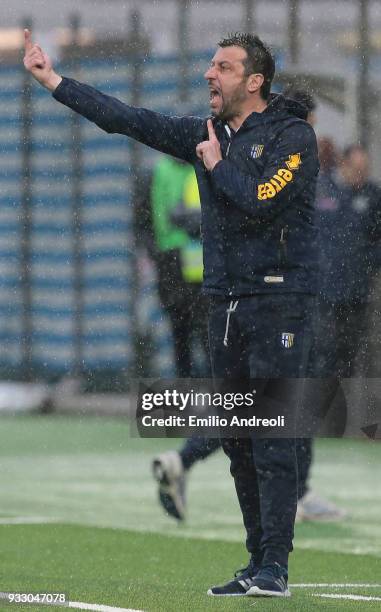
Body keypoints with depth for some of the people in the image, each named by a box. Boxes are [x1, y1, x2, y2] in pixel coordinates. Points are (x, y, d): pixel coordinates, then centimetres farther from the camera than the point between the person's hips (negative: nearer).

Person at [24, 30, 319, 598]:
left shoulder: (293, 137, -6)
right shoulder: (208, 133, 13)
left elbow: (260, 202, -21)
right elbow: (127, 119, 12)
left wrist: (217, 165, -5)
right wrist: (51, 78, 11)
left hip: (279, 301, -7)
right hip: (226, 305, 7)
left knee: (273, 443, -11)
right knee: (238, 442, 7)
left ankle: (275, 567, -12)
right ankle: (259, 565, 13)